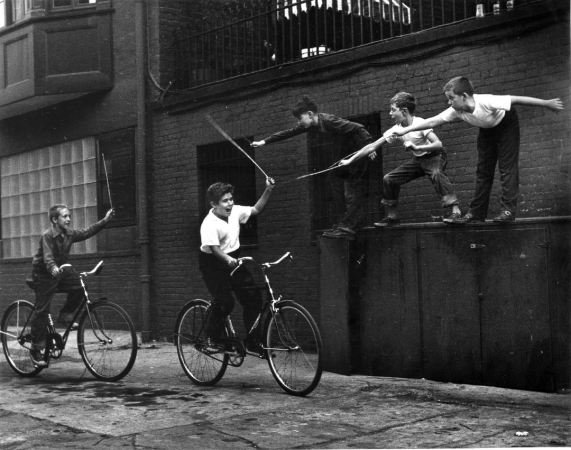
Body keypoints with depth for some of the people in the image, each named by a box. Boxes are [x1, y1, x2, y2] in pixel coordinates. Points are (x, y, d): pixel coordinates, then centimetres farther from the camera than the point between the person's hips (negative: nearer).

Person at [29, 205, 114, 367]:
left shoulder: (70, 234, -2)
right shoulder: (47, 236, -22)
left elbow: (88, 232, -1)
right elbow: (47, 257, -35)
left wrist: (105, 220, -11)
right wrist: (53, 268, -55)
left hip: (60, 271, 6)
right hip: (44, 274, -6)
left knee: (78, 286, -20)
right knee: (42, 310, -7)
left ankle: (65, 316, 2)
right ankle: (36, 349, 2)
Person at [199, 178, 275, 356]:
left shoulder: (235, 212, -3)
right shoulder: (209, 224, -22)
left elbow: (256, 209, 7)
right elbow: (214, 248, -30)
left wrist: (268, 190, -5)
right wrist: (228, 259, -48)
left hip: (233, 260, 6)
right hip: (213, 264, -6)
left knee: (253, 296, -5)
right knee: (225, 302, -19)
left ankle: (253, 341, 5)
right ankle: (212, 338, 6)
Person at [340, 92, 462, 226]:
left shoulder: (420, 123, -24)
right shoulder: (396, 130, -8)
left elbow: (438, 144, -32)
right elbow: (372, 146, -5)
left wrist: (416, 147, -42)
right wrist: (350, 160, -6)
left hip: (434, 156, -6)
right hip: (418, 159, 6)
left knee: (436, 174, -39)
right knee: (389, 179, -2)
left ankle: (455, 210, -40)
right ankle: (392, 216, 10)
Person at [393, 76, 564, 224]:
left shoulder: (486, 102, -40)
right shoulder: (457, 111, -24)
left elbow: (515, 99, -36)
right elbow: (432, 121, -17)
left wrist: (547, 103, -33)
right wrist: (405, 130, -19)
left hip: (506, 124, -6)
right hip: (487, 130, 6)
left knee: (507, 167, -11)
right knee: (483, 170, 4)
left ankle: (508, 210, -10)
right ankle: (476, 212, 6)